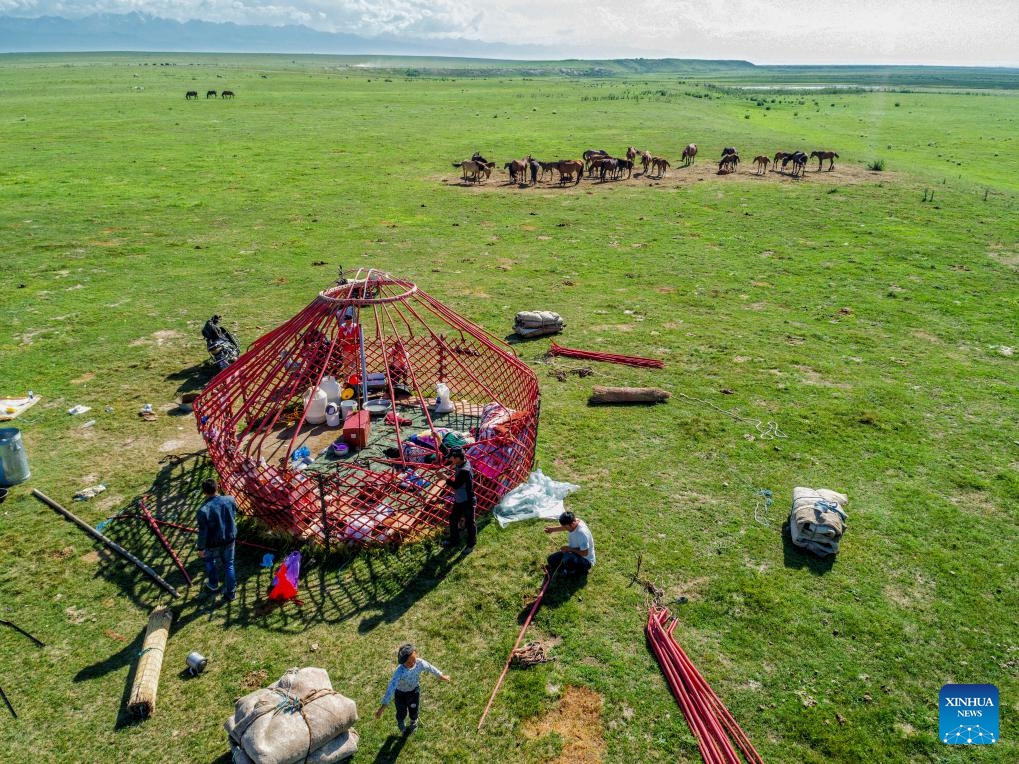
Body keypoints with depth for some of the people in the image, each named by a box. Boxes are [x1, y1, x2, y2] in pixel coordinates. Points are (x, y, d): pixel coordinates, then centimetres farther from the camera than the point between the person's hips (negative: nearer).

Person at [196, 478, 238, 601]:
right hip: (230, 539, 3)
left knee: (208, 559, 30)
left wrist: (201, 548, -4)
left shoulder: (204, 510, -30)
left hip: (214, 543, -3)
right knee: (229, 565, 21)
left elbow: (203, 532, -20)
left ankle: (213, 584, 48)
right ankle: (231, 592, 32)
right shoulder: (230, 500, -17)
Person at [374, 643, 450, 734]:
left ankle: (414, 722, 62)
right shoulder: (400, 672, -43)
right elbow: (391, 688, -45)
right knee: (402, 712, 22)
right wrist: (383, 706, -47)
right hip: (401, 693, -3)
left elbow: (430, 668, -11)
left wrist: (441, 676, 6)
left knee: (414, 709, 26)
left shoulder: (420, 663, -31)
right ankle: (400, 724, 60)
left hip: (414, 690, 3)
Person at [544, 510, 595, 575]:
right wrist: (552, 529, -5)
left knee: (567, 557, -38)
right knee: (551, 559, 6)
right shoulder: (573, 523, -12)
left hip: (586, 561, -8)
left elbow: (584, 553, -31)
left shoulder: (582, 533, -37)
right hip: (574, 553, 8)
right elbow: (563, 527, 12)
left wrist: (569, 549, -24)